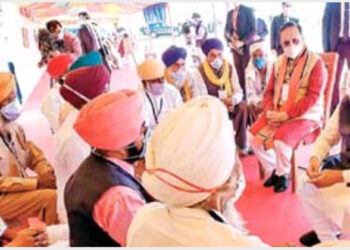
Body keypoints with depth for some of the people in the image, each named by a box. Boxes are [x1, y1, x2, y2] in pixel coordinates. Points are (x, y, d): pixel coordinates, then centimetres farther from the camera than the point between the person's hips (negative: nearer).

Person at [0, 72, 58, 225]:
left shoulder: (12, 127, 4)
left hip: (20, 189, 7)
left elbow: (35, 157, 9)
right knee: (51, 198, -23)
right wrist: (36, 182, -22)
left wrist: (52, 175, -11)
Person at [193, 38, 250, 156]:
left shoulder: (230, 68, -1)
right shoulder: (200, 72, -13)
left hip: (229, 105, 3)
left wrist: (233, 100, -29)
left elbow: (238, 91, -4)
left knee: (242, 105, -26)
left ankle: (241, 144, -16)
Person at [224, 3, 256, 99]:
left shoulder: (248, 10, -2)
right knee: (239, 73, 2)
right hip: (235, 48, 4)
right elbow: (226, 30, 14)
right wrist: (229, 42, -5)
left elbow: (253, 30, -7)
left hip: (246, 47, -4)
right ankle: (242, 96, 6)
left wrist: (242, 42, -17)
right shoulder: (229, 13, 13)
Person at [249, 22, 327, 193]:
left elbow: (312, 97, -17)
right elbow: (269, 91, 11)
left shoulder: (316, 62, -10)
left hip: (305, 115, -6)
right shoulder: (279, 62, 10)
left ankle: (283, 174, 2)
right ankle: (274, 169, 14)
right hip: (277, 114, 6)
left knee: (281, 141, -29)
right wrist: (269, 111, -9)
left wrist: (287, 115, -22)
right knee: (254, 137, -10)